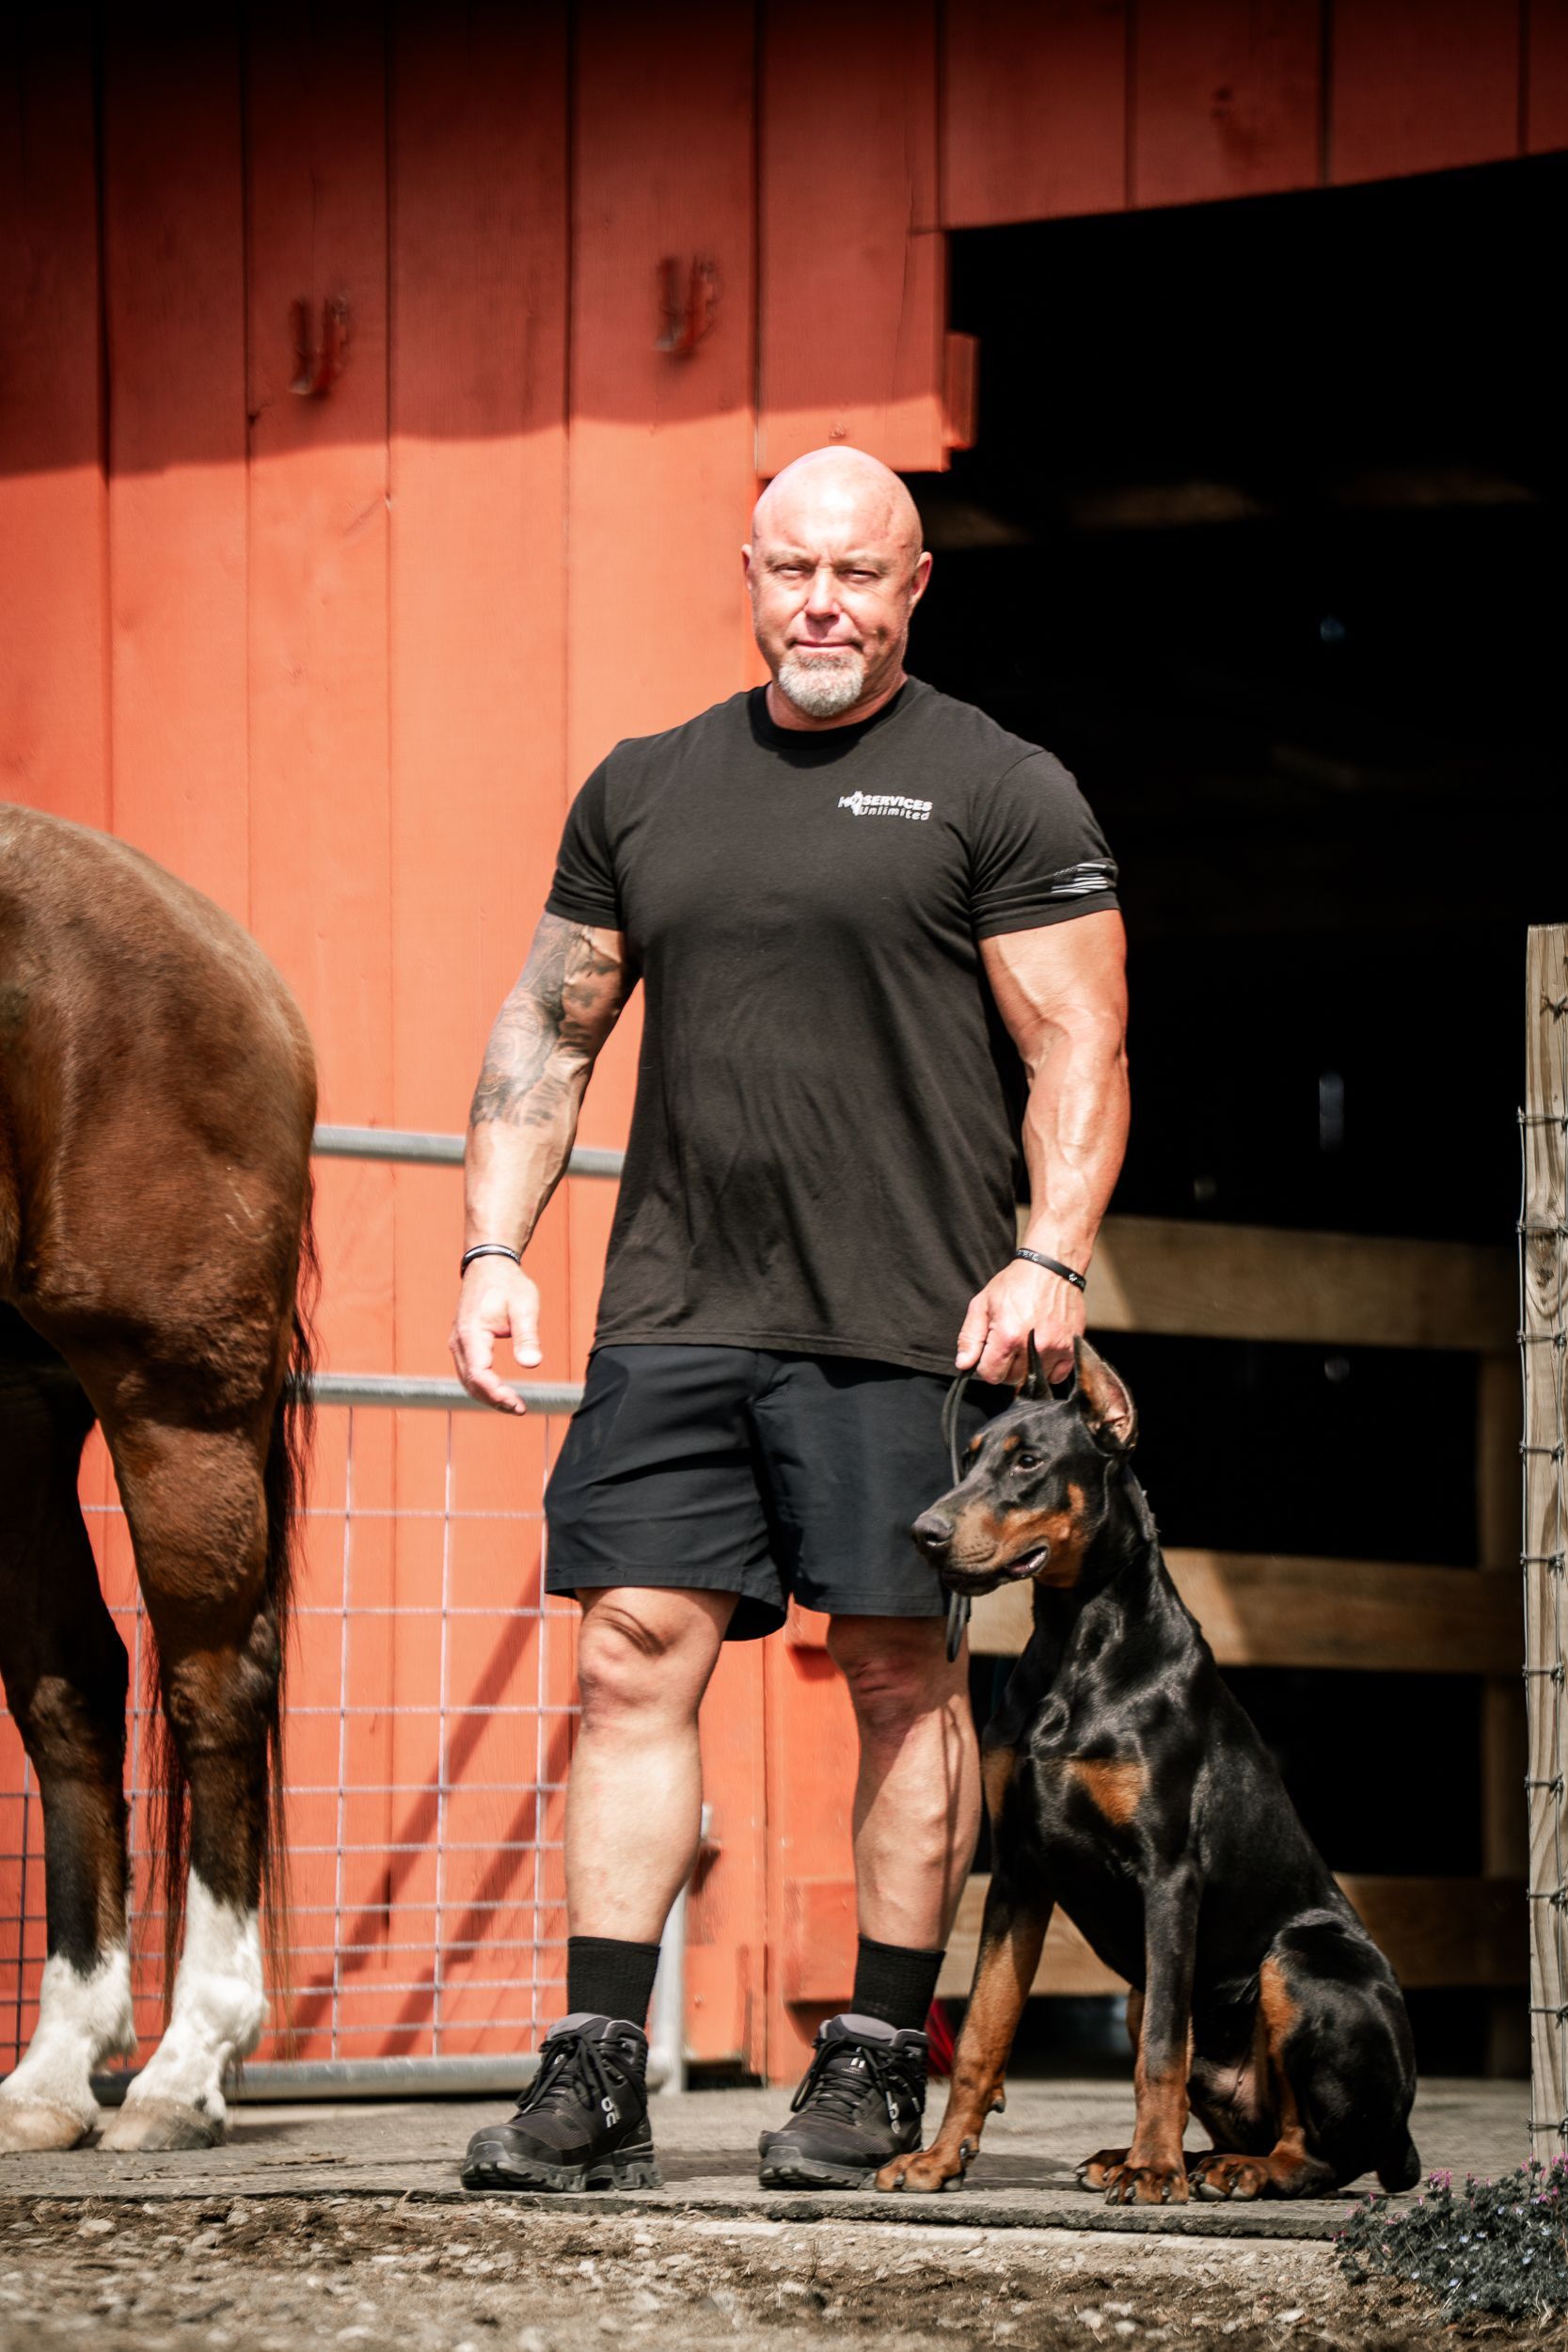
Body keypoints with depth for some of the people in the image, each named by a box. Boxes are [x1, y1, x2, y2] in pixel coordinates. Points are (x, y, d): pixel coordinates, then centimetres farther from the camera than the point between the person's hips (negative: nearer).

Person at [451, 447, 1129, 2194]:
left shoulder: (1000, 794, 2)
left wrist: (1048, 1264, -15)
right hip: (675, 1317, 4)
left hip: (909, 1327, -4)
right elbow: (548, 1032, 19)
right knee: (635, 1656, -3)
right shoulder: (644, 791, 15)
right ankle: (595, 2078, -3)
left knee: (907, 1672, 1)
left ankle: (878, 2064, 10)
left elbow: (1080, 1050, -3)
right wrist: (494, 1249, 8)